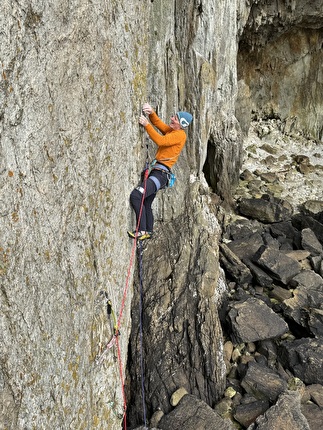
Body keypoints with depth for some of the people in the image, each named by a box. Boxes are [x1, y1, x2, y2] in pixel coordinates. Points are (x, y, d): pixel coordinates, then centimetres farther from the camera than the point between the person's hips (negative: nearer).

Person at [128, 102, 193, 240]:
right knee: (146, 204, 20)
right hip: (156, 172, 10)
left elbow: (160, 141, -20)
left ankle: (141, 231, -21)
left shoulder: (180, 134, -9)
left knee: (135, 196, -25)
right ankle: (148, 232, 35)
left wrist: (146, 125, -19)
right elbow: (158, 123, 17)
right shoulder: (170, 130, 18)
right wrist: (151, 113, -4)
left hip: (160, 173, -10)